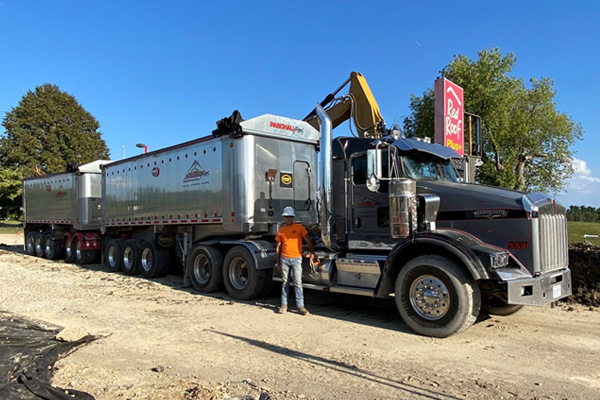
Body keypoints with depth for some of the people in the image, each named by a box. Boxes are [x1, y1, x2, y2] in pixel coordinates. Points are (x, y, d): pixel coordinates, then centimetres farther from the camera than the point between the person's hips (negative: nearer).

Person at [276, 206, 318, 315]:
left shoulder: (299, 227, 2)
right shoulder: (281, 231, 11)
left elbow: (308, 241, 0)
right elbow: (278, 247, 13)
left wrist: (312, 253, -13)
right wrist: (278, 262, 11)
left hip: (296, 258, -3)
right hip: (284, 259, 3)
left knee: (298, 283, -5)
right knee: (285, 282, 8)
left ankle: (300, 306, -2)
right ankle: (284, 305, 16)